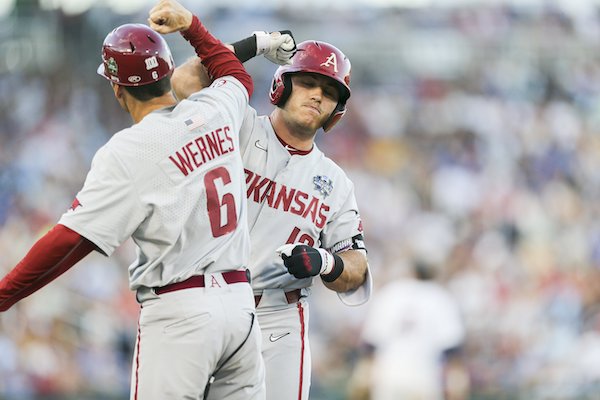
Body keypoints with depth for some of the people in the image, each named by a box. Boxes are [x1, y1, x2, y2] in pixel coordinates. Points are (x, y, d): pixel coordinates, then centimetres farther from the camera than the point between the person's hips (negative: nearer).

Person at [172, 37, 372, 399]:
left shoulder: (334, 182, 13)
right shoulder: (239, 130, 3)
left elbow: (356, 271, 10)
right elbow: (186, 81, -13)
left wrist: (325, 264, -14)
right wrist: (255, 44, -4)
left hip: (278, 324, 3)